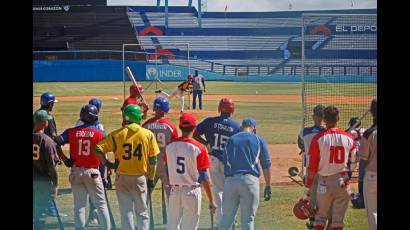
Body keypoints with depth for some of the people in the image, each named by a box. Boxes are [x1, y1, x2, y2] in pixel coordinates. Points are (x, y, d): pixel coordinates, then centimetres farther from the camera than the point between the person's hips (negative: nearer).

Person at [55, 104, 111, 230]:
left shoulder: (71, 132, 1)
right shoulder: (100, 134, -5)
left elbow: (56, 143, -9)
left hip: (76, 171, 2)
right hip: (92, 172, -2)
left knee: (79, 205, 8)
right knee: (101, 204, 7)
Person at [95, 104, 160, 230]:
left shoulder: (116, 134, -6)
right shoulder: (148, 134, -5)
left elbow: (98, 149, -11)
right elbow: (153, 160, -2)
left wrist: (107, 164, -1)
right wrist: (151, 180, 6)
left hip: (122, 178, 0)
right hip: (140, 178, 0)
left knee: (126, 213, 7)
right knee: (142, 213, 12)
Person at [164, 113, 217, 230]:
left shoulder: (170, 146, -1)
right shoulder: (198, 148, -13)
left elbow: (167, 171, 8)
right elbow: (204, 177, -11)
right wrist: (211, 200, -5)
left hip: (174, 191, 4)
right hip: (191, 192, -4)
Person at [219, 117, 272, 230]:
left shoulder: (230, 140, 20)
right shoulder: (259, 140, 12)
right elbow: (266, 165, 8)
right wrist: (268, 186, 13)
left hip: (230, 180, 2)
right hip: (249, 180, -2)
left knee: (226, 217, 8)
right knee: (248, 219, 3)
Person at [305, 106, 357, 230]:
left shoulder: (318, 138, -9)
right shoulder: (348, 138, -1)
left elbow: (311, 167, -8)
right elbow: (353, 164, 7)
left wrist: (307, 190, -2)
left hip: (324, 183, -2)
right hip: (343, 183, 2)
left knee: (320, 218, 11)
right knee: (338, 220, 6)